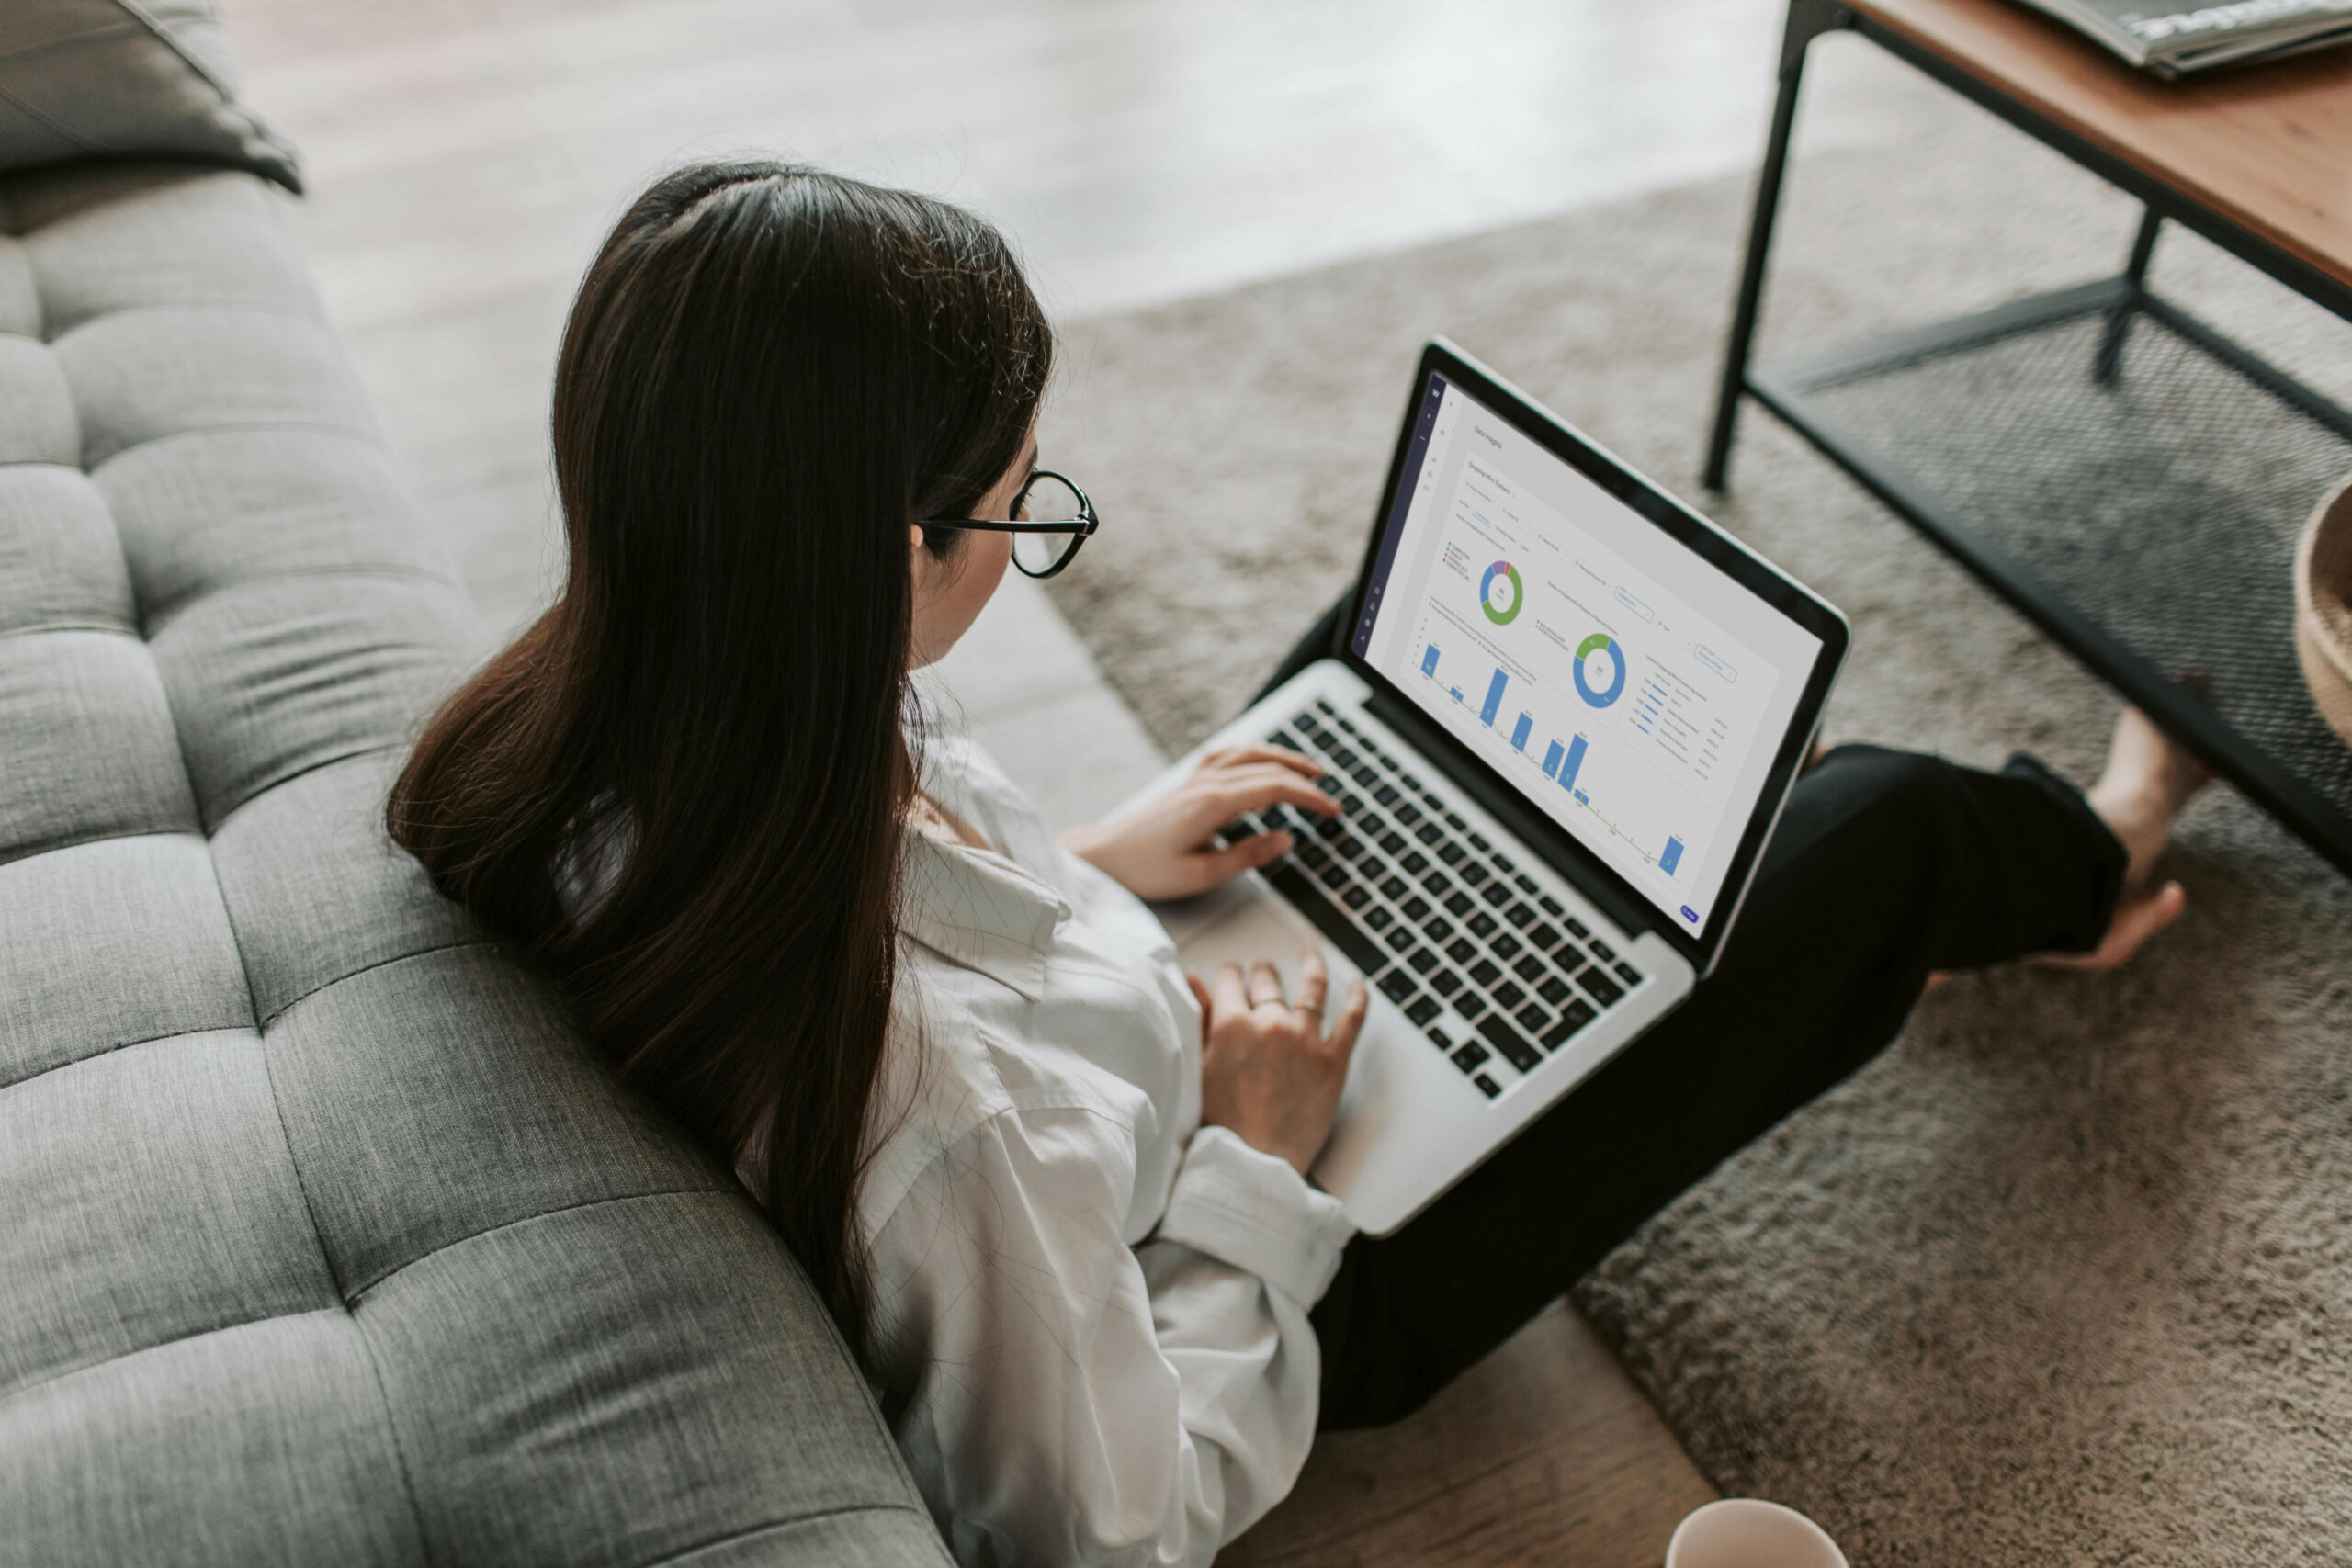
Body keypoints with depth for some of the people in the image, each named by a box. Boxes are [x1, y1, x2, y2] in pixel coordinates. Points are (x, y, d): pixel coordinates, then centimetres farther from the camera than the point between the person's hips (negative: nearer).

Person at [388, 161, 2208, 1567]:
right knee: (1868, 824, 1)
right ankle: (2068, 862, 44)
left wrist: (1083, 867, -2)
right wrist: (1250, 1165, -19)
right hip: (1326, 1269, -7)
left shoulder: (587, 746, -22)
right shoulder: (929, 1095, -45)